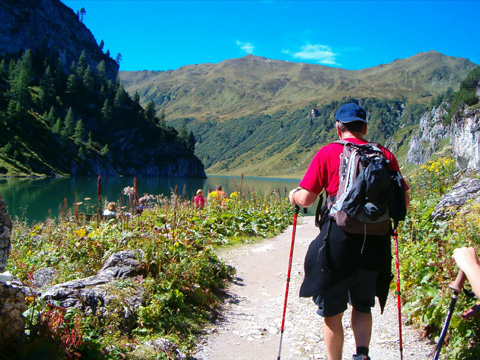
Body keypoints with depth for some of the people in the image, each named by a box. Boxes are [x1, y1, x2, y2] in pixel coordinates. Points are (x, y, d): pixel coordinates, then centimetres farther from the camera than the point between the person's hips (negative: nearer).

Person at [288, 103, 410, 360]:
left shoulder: (328, 153, -3)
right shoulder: (385, 155, 5)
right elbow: (403, 202, 7)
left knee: (332, 311, 12)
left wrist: (293, 195, 16)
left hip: (338, 241, -3)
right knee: (363, 305, 22)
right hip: (375, 242, 3)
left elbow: (306, 199, -5)